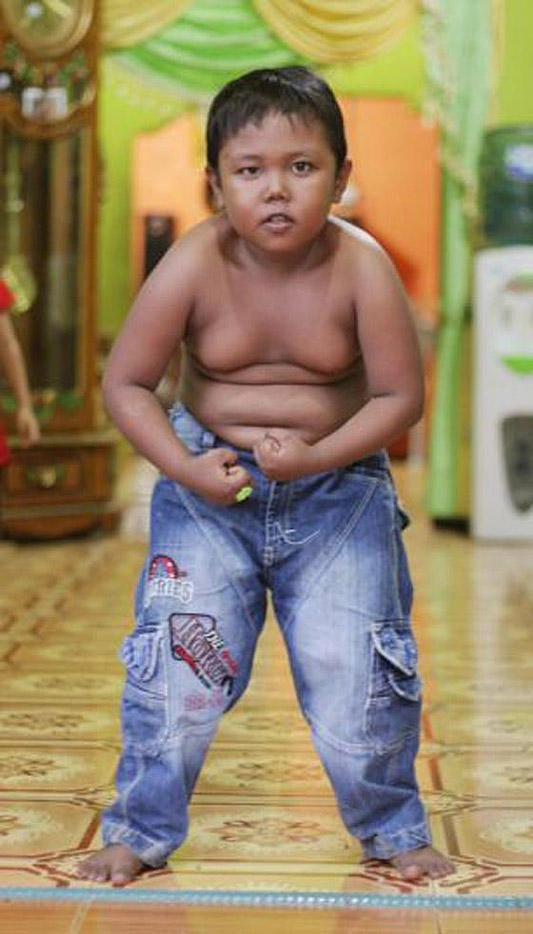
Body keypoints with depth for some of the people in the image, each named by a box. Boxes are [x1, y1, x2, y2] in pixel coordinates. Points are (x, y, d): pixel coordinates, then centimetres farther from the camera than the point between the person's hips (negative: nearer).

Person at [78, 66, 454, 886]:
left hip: (338, 480, 0)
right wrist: (183, 468, -19)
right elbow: (125, 382, -8)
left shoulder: (361, 268, -18)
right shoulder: (193, 267, -18)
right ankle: (141, 828, 18)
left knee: (358, 663, -1)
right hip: (209, 480, 1)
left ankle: (392, 827, 24)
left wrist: (317, 456, -23)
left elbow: (401, 396, -11)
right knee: (177, 655, -2)